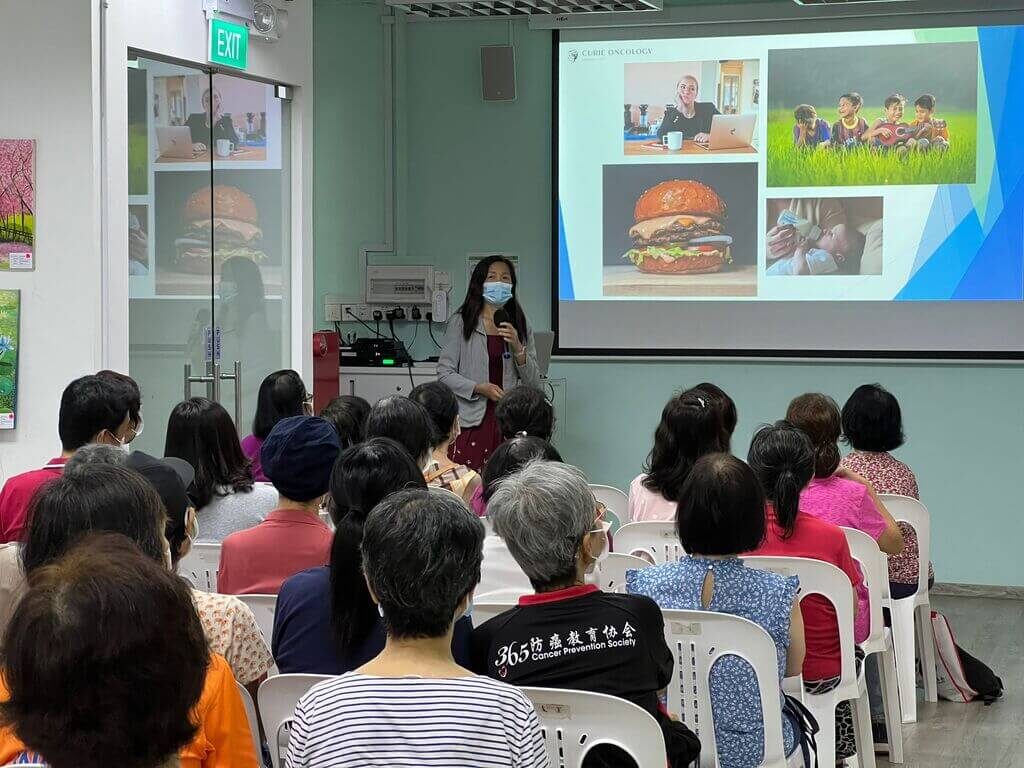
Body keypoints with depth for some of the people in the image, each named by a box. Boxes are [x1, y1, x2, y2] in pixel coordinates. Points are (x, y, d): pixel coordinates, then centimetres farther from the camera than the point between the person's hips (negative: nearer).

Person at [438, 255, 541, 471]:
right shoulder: (461, 322, 4)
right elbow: (444, 373, -1)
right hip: (472, 421, -2)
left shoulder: (521, 327, 13)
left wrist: (517, 347, -5)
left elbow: (534, 384, 10)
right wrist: (481, 388, -14)